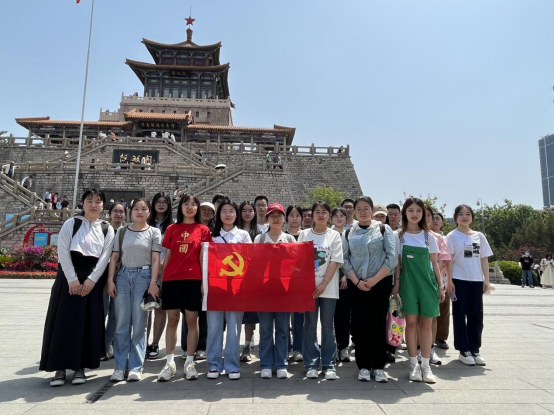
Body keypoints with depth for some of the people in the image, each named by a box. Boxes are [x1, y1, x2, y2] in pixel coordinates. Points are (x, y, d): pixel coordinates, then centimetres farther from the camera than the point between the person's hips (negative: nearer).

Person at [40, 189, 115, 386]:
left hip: (93, 278, 1)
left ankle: (80, 366, 13)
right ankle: (60, 368, 10)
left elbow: (105, 256, -2)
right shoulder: (71, 223, 2)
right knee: (64, 321, 0)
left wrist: (91, 279, -12)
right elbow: (63, 251, -6)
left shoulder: (107, 229, 6)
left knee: (88, 322, 2)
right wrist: (72, 278, -13)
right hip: (69, 276, -1)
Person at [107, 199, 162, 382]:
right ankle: (120, 366, 13)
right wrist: (110, 280, 0)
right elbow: (114, 257, 8)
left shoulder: (154, 233, 4)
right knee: (121, 324, 4)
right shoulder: (121, 232, 10)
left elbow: (155, 260, -1)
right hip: (123, 276, 2)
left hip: (143, 276, -2)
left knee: (139, 324, 2)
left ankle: (136, 367, 10)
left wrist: (153, 282, -9)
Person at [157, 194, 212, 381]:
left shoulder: (203, 230, 5)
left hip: (193, 279, -1)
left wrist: (204, 281, -4)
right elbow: (167, 256, 11)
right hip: (172, 278, 2)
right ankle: (170, 362, 13)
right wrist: (162, 279, 7)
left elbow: (203, 258, 3)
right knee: (172, 319, 6)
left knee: (192, 319, 3)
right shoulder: (171, 229, 10)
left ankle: (190, 362, 14)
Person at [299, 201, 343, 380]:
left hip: (328, 287, 0)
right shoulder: (304, 234, 5)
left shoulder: (334, 236, 3)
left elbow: (335, 262, -4)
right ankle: (311, 364, 15)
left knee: (327, 326, 6)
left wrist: (324, 284, -11)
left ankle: (329, 365, 15)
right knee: (310, 326, 6)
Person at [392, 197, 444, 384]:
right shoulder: (399, 236, 3)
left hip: (427, 282, 1)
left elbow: (434, 263, 8)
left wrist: (441, 286, 4)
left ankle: (426, 365, 11)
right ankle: (413, 364, 11)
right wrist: (396, 283, -5)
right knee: (411, 322, 1)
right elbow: (398, 263, 3)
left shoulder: (428, 236, 7)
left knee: (426, 323, 3)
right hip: (408, 282, -1)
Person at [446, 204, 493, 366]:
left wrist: (486, 279, 4)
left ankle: (474, 349, 18)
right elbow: (448, 260, -6)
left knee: (476, 315, 7)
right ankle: (464, 350, 9)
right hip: (459, 280, -4)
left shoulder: (479, 236, 11)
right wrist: (449, 281, -12)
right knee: (460, 315, 1)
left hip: (476, 280, 4)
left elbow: (484, 259, 11)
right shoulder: (452, 236, -2)